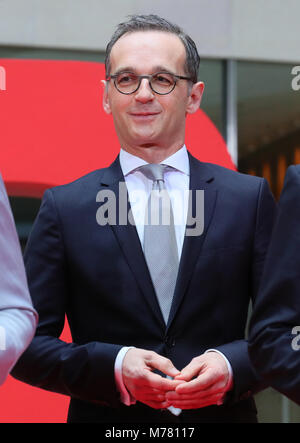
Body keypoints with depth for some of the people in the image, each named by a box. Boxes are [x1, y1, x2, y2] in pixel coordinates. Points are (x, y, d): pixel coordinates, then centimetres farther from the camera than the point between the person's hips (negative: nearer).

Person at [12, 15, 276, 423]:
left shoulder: (249, 198, -1)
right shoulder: (65, 207, -2)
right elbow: (28, 344, -4)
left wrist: (231, 366, -18)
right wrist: (112, 366, -19)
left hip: (222, 413, 1)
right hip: (106, 419, -1)